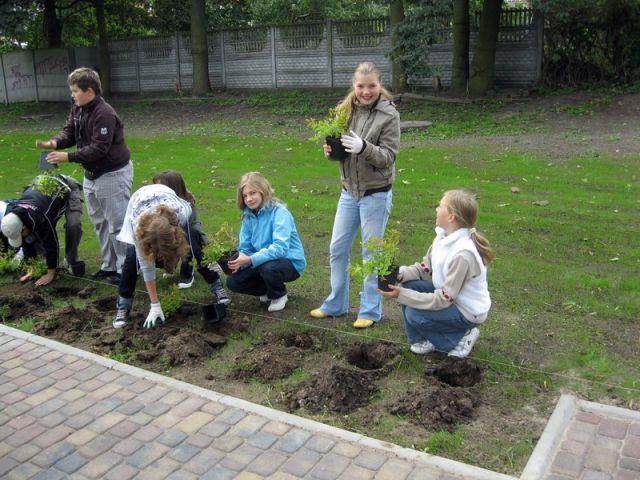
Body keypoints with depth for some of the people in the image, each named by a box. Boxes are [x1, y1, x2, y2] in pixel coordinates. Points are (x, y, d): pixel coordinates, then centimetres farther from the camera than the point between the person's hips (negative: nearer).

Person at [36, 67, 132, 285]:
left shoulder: (104, 114, -23)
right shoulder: (77, 109, 6)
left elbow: (99, 148, -27)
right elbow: (69, 132, 8)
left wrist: (68, 157, -26)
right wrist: (54, 143, -14)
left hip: (112, 175, -10)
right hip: (91, 175, 10)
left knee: (117, 225, -2)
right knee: (100, 223, 17)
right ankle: (109, 266, 29)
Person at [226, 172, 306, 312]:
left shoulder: (279, 212, -22)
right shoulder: (248, 215, -1)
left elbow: (281, 247, -33)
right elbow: (245, 247, 1)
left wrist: (250, 259, -39)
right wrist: (239, 261, -22)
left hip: (290, 262, -6)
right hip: (263, 261, 6)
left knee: (268, 267, -37)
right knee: (233, 282, -8)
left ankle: (279, 295, -3)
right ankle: (271, 290, 14)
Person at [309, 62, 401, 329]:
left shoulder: (389, 115, -11)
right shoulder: (346, 109, 2)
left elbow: (388, 157, -15)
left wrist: (363, 147, -31)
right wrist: (330, 149, -13)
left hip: (376, 194, -5)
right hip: (349, 191, 5)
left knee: (372, 253, 5)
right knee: (337, 249, 12)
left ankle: (370, 310, 20)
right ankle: (336, 304, 29)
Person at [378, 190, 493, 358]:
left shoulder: (463, 253, -32)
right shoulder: (443, 236, -6)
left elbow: (443, 300, -29)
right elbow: (425, 269, 2)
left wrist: (401, 295, -31)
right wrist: (400, 274, -18)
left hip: (468, 311, -8)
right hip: (448, 294, 8)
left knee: (414, 315, -22)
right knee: (408, 285, -9)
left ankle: (460, 337, 1)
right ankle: (422, 339, 6)